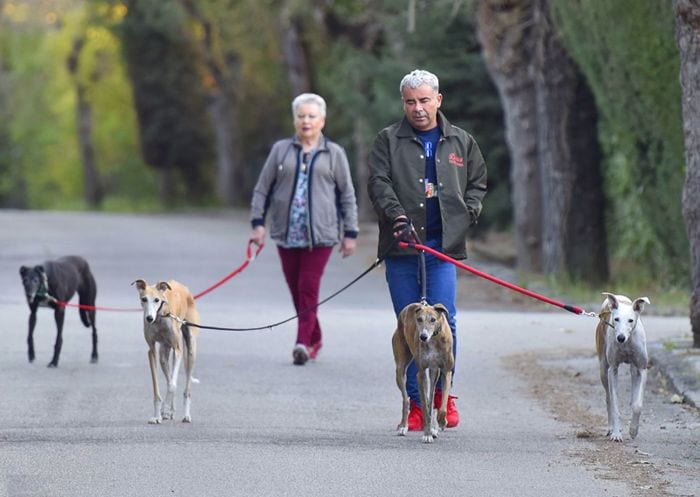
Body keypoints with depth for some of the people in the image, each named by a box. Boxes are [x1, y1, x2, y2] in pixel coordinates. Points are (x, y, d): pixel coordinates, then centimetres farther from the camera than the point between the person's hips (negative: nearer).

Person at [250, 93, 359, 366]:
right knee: (296, 290, 6)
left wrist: (350, 233, 6)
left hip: (320, 233, -3)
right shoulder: (280, 150, 10)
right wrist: (258, 223, 1)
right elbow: (262, 188, 11)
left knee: (308, 288, -12)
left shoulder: (334, 153, 8)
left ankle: (303, 342, -16)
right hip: (287, 233, 3)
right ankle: (315, 339, 20)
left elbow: (347, 195, 10)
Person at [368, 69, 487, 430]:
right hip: (401, 249, 0)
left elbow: (477, 182, 24)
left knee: (443, 320, -9)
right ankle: (415, 404, 6)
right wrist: (397, 216, -19)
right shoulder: (388, 141, 8)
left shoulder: (461, 142, 14)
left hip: (443, 249, 1)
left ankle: (443, 395, 8)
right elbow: (379, 183, -3)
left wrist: (467, 214, 7)